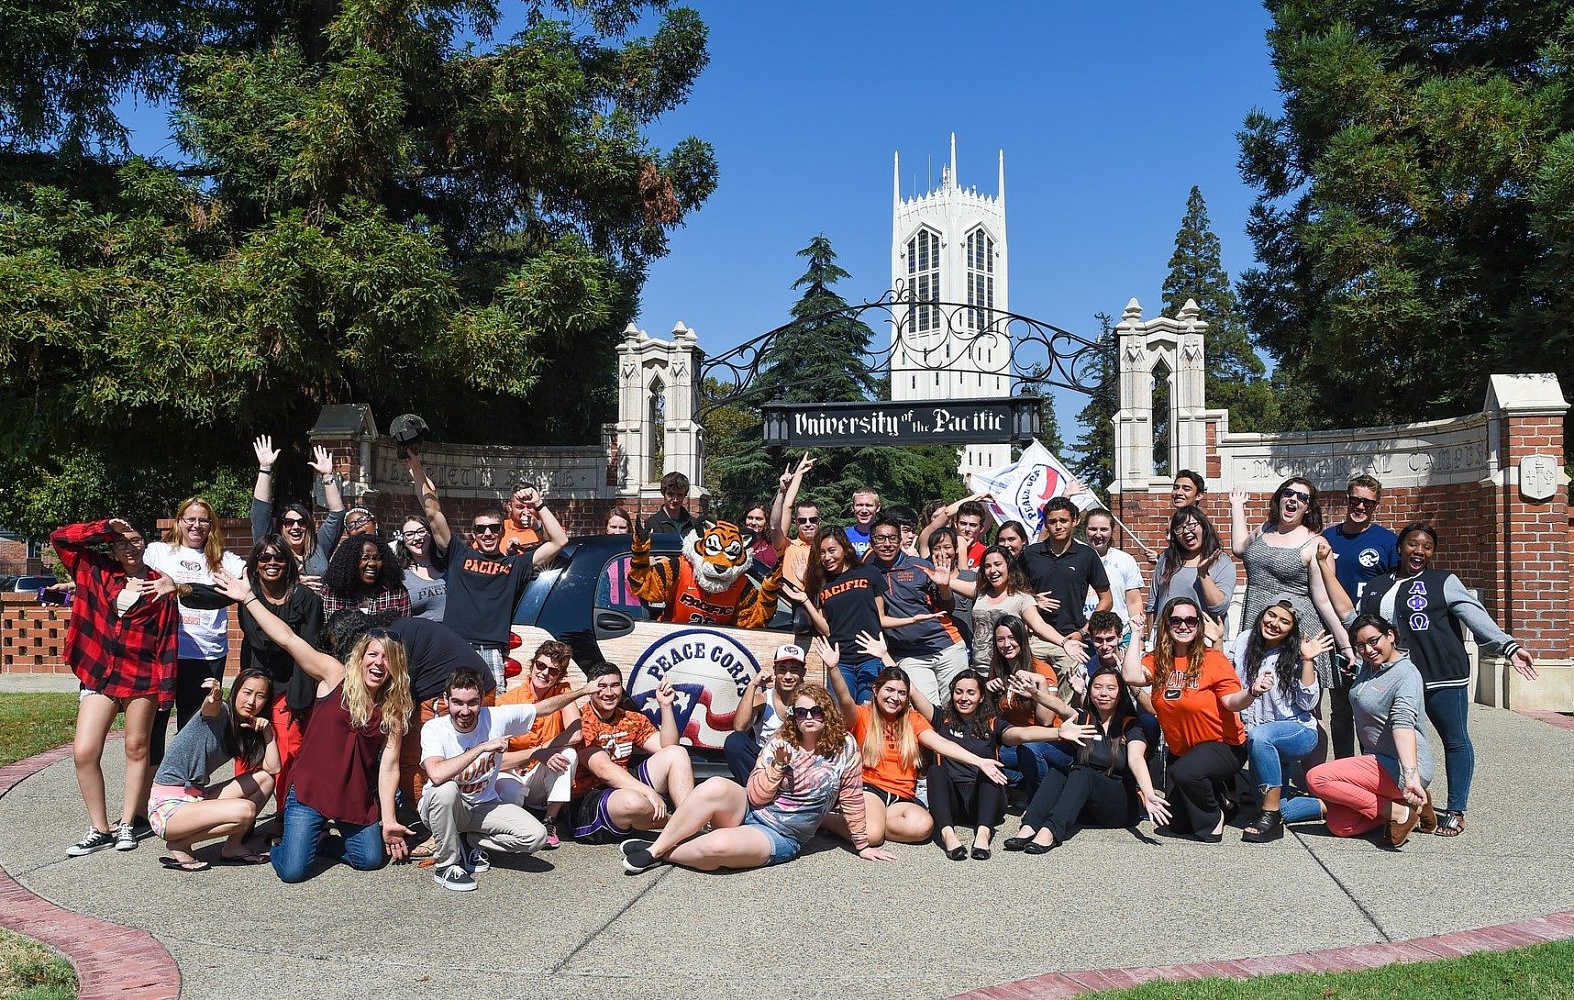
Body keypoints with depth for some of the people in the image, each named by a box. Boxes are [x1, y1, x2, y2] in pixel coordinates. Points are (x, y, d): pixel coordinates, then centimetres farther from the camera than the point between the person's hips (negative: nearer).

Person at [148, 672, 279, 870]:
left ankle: (233, 846, 2)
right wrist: (215, 696, -61)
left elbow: (274, 768, 3)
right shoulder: (221, 713, -12)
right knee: (245, 810, -27)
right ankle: (179, 846, -6)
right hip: (168, 807, -8)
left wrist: (268, 730, -5)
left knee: (265, 778, 3)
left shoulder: (245, 732, 11)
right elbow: (211, 709, -38)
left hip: (196, 799, 8)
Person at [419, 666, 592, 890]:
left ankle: (471, 844, 4)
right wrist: (482, 748, -37)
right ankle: (446, 865, -17)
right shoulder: (434, 729, -24)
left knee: (536, 836, -19)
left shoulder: (496, 718, -15)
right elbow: (436, 775, -43)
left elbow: (544, 706, -1)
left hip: (484, 806, 3)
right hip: (442, 807, -3)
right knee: (446, 789, -39)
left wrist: (584, 691, 3)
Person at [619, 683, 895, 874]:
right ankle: (656, 846, -18)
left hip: (779, 838, -3)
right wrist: (779, 765, -17)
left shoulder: (845, 747, -5)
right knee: (716, 787, -32)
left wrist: (862, 845, 8)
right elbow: (755, 796, -4)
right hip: (746, 811, 3)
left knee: (718, 846, -35)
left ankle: (661, 854, -7)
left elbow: (852, 800, 3)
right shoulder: (779, 743, 2)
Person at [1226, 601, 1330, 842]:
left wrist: (1307, 660, -18)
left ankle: (1271, 817, -29)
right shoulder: (1244, 642, 4)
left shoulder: (1295, 655, -6)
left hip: (1298, 732, -4)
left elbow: (1308, 703, -12)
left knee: (1258, 736, -37)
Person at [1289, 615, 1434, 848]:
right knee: (1339, 826, 1)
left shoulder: (1406, 675, -18)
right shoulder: (1369, 665, 7)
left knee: (1317, 778, -21)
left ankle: (1397, 811, -12)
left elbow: (1403, 723, -36)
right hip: (1379, 761, 9)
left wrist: (1411, 776, -46)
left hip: (1398, 767, -9)